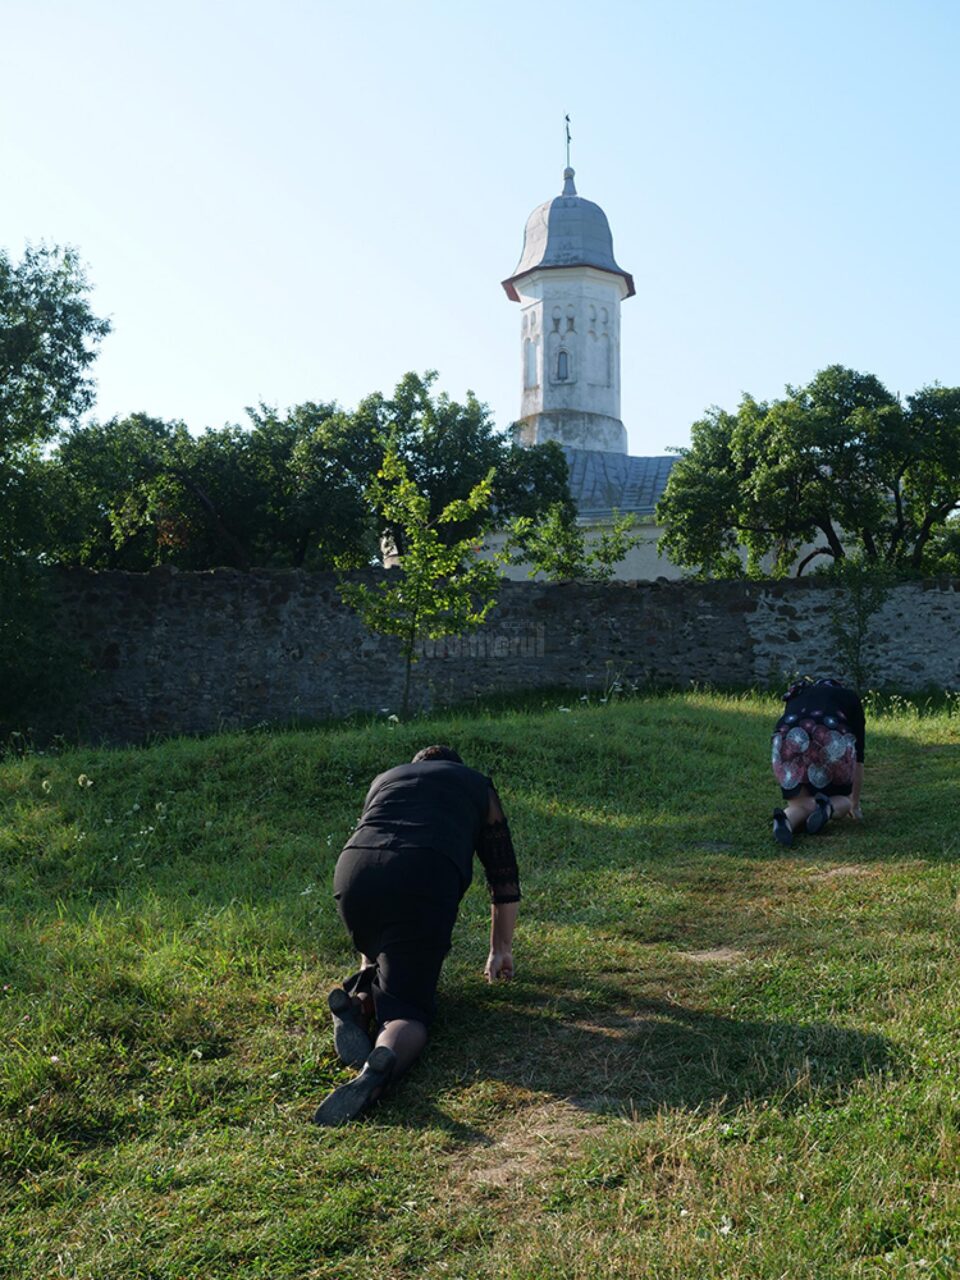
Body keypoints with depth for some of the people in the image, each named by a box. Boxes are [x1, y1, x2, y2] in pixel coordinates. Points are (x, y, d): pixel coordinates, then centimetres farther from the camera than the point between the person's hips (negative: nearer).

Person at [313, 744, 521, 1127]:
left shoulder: (384, 779, 35)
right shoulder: (477, 785, 29)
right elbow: (505, 879, 31)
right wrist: (501, 950, 43)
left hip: (353, 871, 4)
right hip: (425, 883, -3)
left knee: (377, 959, 32)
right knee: (406, 1009, 0)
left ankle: (360, 998, 0)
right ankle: (379, 1069, -32)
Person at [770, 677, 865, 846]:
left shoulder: (796, 697, 38)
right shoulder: (850, 698, 33)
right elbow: (858, 757, 36)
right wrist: (854, 803, 50)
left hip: (788, 740, 1)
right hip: (833, 741, -1)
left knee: (800, 806, 22)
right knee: (842, 802, 27)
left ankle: (786, 819, -12)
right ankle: (828, 807, -8)